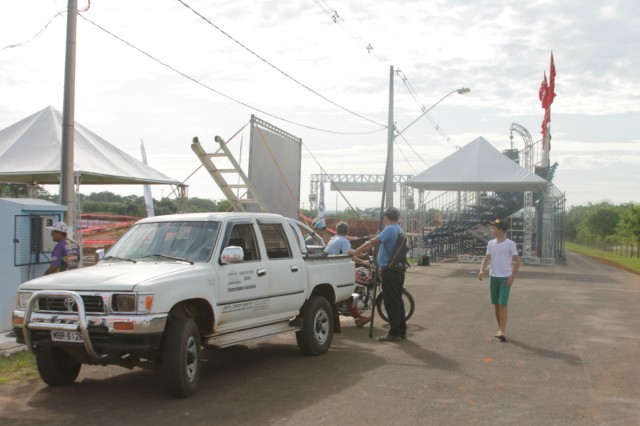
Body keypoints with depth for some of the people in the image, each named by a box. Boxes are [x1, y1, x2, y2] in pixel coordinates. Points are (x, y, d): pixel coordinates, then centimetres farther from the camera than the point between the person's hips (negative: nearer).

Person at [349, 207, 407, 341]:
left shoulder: (390, 229, -15)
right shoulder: (399, 230, 15)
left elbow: (373, 242, -21)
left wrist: (356, 252, -15)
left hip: (389, 270, -9)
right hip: (398, 270, 9)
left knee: (391, 303, -5)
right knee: (397, 301, 15)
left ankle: (394, 333, -3)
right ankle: (401, 331, 20)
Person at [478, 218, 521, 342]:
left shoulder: (510, 244, -8)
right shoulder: (491, 243, 8)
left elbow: (517, 261, -6)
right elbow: (487, 258, 9)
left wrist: (512, 277, -13)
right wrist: (482, 270, -10)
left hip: (505, 277, -5)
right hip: (493, 277, 6)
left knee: (503, 304, -10)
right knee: (496, 304, 9)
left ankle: (502, 331, -11)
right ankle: (500, 329, 19)